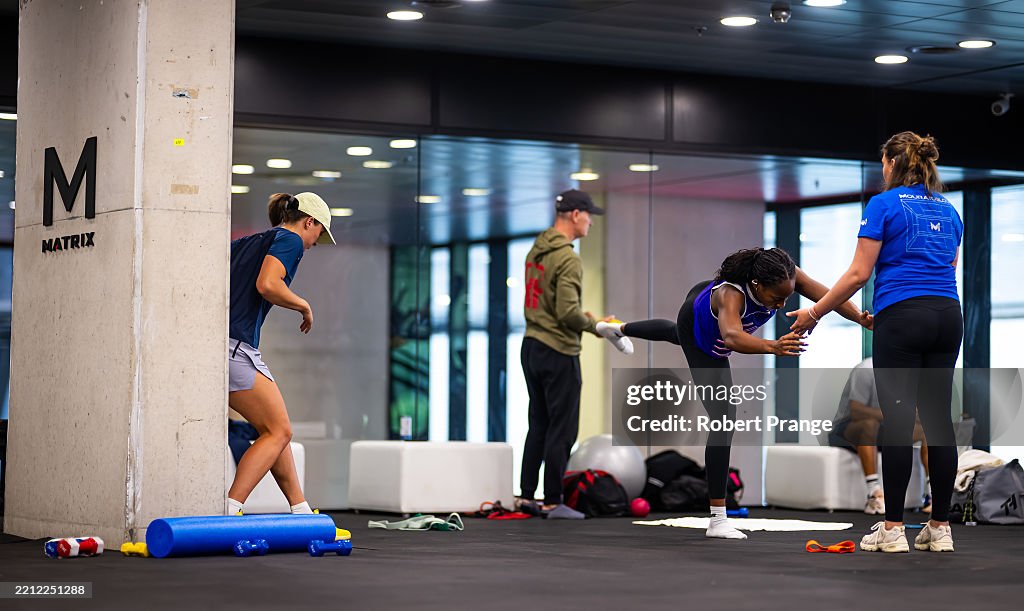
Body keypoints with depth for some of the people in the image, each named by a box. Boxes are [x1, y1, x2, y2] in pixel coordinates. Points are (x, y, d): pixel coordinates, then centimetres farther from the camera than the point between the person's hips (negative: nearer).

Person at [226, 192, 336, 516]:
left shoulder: (246, 243, 23)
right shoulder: (290, 240, -2)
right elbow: (267, 284, -19)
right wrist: (304, 305, -4)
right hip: (235, 346, -9)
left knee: (276, 429, 15)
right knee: (278, 431, -3)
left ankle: (301, 512, 18)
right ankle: (229, 509, -13)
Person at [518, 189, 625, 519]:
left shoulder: (536, 252, 13)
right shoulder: (568, 258, -18)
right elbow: (568, 312, -25)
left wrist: (580, 317, 17)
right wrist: (594, 325, -7)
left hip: (531, 347, 9)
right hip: (558, 353, -9)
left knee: (539, 426, 15)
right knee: (562, 430, -2)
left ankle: (527, 495, 16)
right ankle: (552, 502, 1)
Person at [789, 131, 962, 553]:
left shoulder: (884, 205, -3)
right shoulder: (948, 210, 16)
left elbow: (859, 274, -7)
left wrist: (815, 313, 1)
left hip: (902, 317, -6)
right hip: (948, 316, 6)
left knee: (898, 420, -4)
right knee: (938, 418, 6)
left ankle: (893, 529, -2)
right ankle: (940, 527, 7)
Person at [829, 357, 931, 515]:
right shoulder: (866, 370, -20)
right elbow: (856, 411, -29)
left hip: (882, 433, 7)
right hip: (845, 430, -7)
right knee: (869, 424, -39)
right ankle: (874, 495, -44)